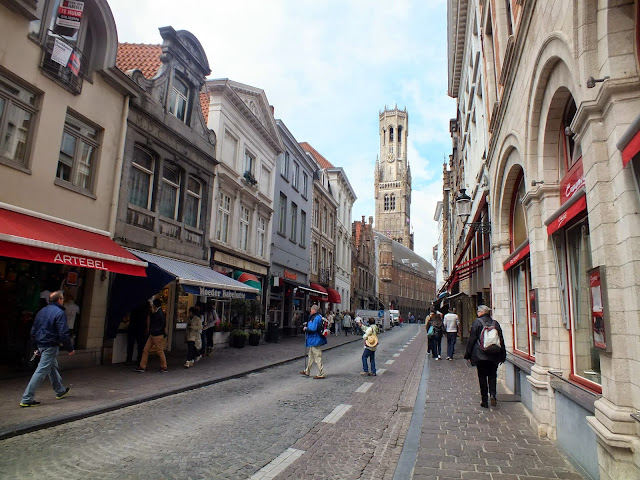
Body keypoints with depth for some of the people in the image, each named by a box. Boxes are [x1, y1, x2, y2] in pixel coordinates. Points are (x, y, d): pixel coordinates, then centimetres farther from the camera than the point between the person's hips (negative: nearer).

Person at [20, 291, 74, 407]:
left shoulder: (42, 311, 11)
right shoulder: (60, 313, -15)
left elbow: (33, 331, 15)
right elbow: (63, 334, -19)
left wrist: (37, 346, 23)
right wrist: (70, 348, -10)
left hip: (40, 344, 9)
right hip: (51, 346, -9)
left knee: (53, 367, 21)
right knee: (42, 371, -4)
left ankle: (60, 391, 36)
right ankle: (27, 399, -3)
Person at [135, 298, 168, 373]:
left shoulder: (160, 313, -17)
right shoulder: (153, 313, 8)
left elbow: (163, 324, -15)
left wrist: (156, 331, -12)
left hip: (158, 335, -9)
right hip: (152, 335, 9)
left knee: (160, 351, 1)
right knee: (145, 350, 8)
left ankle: (164, 367, 13)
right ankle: (142, 367, 15)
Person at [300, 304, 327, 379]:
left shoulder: (316, 318, -21)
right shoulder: (318, 317, 12)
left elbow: (313, 328, -28)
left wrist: (306, 329, -13)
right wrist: (307, 325, 10)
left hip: (315, 340, -11)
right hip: (313, 340, 11)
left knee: (317, 357, -4)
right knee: (311, 356, 20)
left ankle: (321, 374, 2)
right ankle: (307, 371, 32)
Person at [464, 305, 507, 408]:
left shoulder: (477, 322, -6)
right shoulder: (495, 323, 5)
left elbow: (471, 339, -5)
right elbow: (501, 340, 10)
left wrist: (468, 355, 2)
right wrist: (503, 356, 17)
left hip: (480, 355, -3)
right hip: (494, 356, 3)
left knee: (482, 377, 5)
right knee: (492, 376, 15)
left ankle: (485, 401, 9)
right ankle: (493, 394, -7)